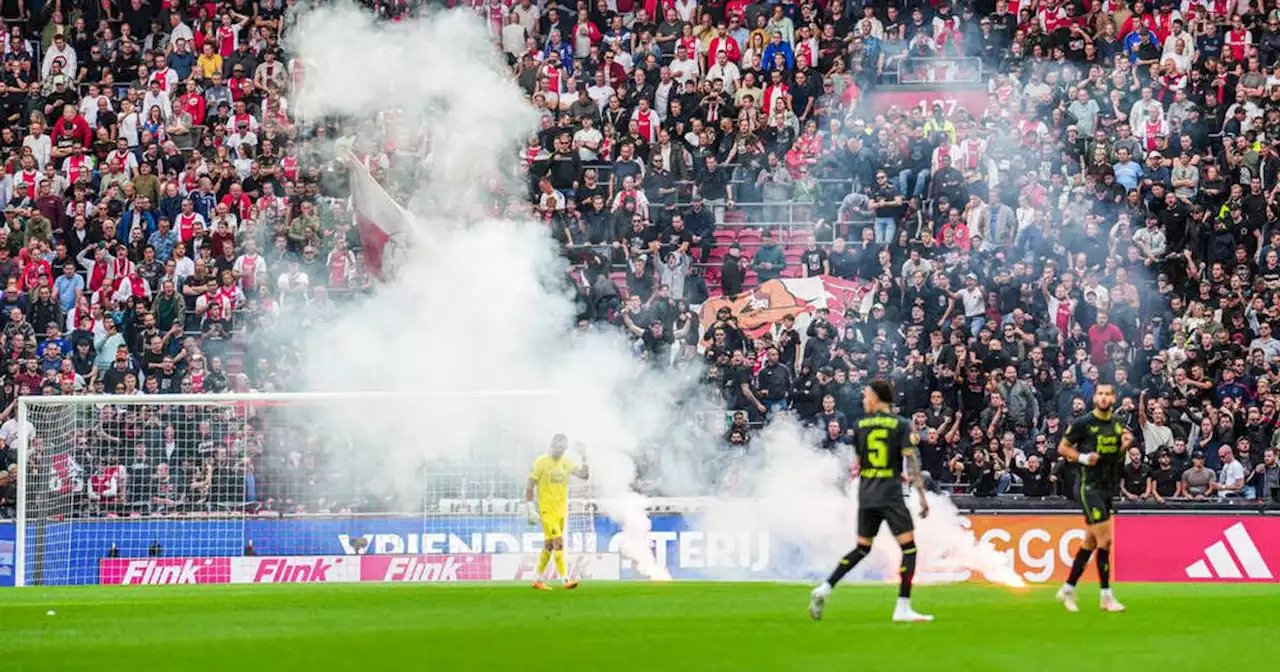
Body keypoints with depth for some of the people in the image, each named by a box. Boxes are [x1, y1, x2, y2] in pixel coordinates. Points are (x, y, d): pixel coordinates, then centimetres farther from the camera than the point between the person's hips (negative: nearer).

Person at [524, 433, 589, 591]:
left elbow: (583, 475, -4)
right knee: (559, 543, -16)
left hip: (562, 511, 6)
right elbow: (529, 487, -6)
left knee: (549, 546, 12)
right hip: (547, 510, -6)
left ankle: (538, 580, 21)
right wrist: (531, 511, -11)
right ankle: (565, 579, -20)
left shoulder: (567, 463, 7)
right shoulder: (541, 463, -8)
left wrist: (584, 458, -16)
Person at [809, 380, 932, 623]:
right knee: (909, 548, 0)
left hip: (866, 494, 5)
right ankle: (903, 608, -8)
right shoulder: (901, 424, -3)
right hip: (890, 496, -5)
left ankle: (824, 589, 6)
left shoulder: (860, 426, 8)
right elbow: (911, 461, -11)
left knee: (862, 549, 17)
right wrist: (922, 495, -9)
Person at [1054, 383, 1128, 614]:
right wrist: (1082, 457, -17)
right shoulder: (1083, 424, -8)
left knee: (1090, 542, 11)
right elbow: (1062, 448, -1)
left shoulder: (1117, 425, 10)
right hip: (1089, 487, -7)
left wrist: (1125, 445, -1)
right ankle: (1106, 596, -8)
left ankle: (1067, 590, 21)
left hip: (1107, 488, 7)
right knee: (1105, 538, -13)